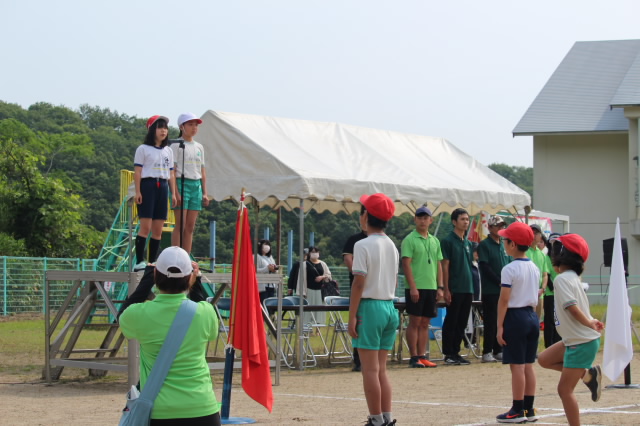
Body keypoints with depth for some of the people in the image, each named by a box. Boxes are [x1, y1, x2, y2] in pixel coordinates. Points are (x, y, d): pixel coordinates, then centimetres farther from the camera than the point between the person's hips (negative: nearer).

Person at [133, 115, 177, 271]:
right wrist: (138, 191, -12)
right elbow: (137, 172, -3)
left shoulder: (168, 151, 17)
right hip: (148, 186, -6)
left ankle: (152, 262, 7)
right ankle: (139, 262, -11)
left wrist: (173, 193, 10)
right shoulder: (143, 149, 1)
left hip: (163, 187, 6)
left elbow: (171, 174, 18)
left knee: (158, 229, 3)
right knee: (146, 227, -12)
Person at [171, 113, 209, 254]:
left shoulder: (199, 147, 16)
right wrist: (176, 192, -16)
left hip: (196, 185, 6)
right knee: (180, 225, -9)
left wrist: (204, 193, 12)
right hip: (182, 183, -6)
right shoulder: (177, 146, -3)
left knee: (190, 227, 4)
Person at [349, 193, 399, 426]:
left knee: (370, 369, -3)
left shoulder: (363, 245, -11)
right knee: (381, 369, 13)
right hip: (390, 308, 7)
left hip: (370, 308, -7)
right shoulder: (392, 246, 11)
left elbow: (359, 283, -14)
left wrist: (352, 316, -12)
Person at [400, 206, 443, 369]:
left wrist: (440, 287, 9)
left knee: (425, 323, 8)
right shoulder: (410, 239, -5)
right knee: (414, 322, -3)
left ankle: (422, 356, 12)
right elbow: (406, 264, -11)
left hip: (431, 288, 6)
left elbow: (439, 265, 17)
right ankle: (414, 358, 0)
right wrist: (412, 287, -17)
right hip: (416, 288, -6)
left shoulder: (434, 241, 14)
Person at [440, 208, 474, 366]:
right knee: (451, 322, -2)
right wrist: (446, 289, -14)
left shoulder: (468, 243, 15)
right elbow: (445, 266, -10)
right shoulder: (448, 241, -6)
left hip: (467, 289, 7)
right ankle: (448, 354, 2)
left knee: (462, 323, 9)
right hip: (454, 290, -7)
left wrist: (471, 288, 15)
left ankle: (455, 352, 15)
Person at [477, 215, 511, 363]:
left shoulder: (504, 246, 16)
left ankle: (498, 351, 13)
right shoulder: (484, 245, -5)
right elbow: (484, 267, -12)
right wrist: (499, 282, -14)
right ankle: (487, 352, -3)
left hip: (505, 290, 6)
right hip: (490, 290, -6)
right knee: (491, 322, -6)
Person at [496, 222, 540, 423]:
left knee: (517, 365, -3)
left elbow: (504, 300, -15)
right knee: (528, 365, 11)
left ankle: (518, 410, -1)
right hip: (532, 316, 8)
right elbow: (535, 298, 13)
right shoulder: (534, 268, 9)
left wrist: (499, 326, -11)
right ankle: (529, 409, 14)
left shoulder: (509, 270, -14)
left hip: (515, 317, -8)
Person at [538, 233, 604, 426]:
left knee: (565, 389, -2)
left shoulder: (562, 279, -18)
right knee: (544, 359, 20)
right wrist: (589, 321, -2)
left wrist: (589, 323, -18)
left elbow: (572, 307, -27)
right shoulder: (572, 277, 12)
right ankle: (588, 374, 14)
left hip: (582, 343, -9)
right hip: (575, 340, 9)